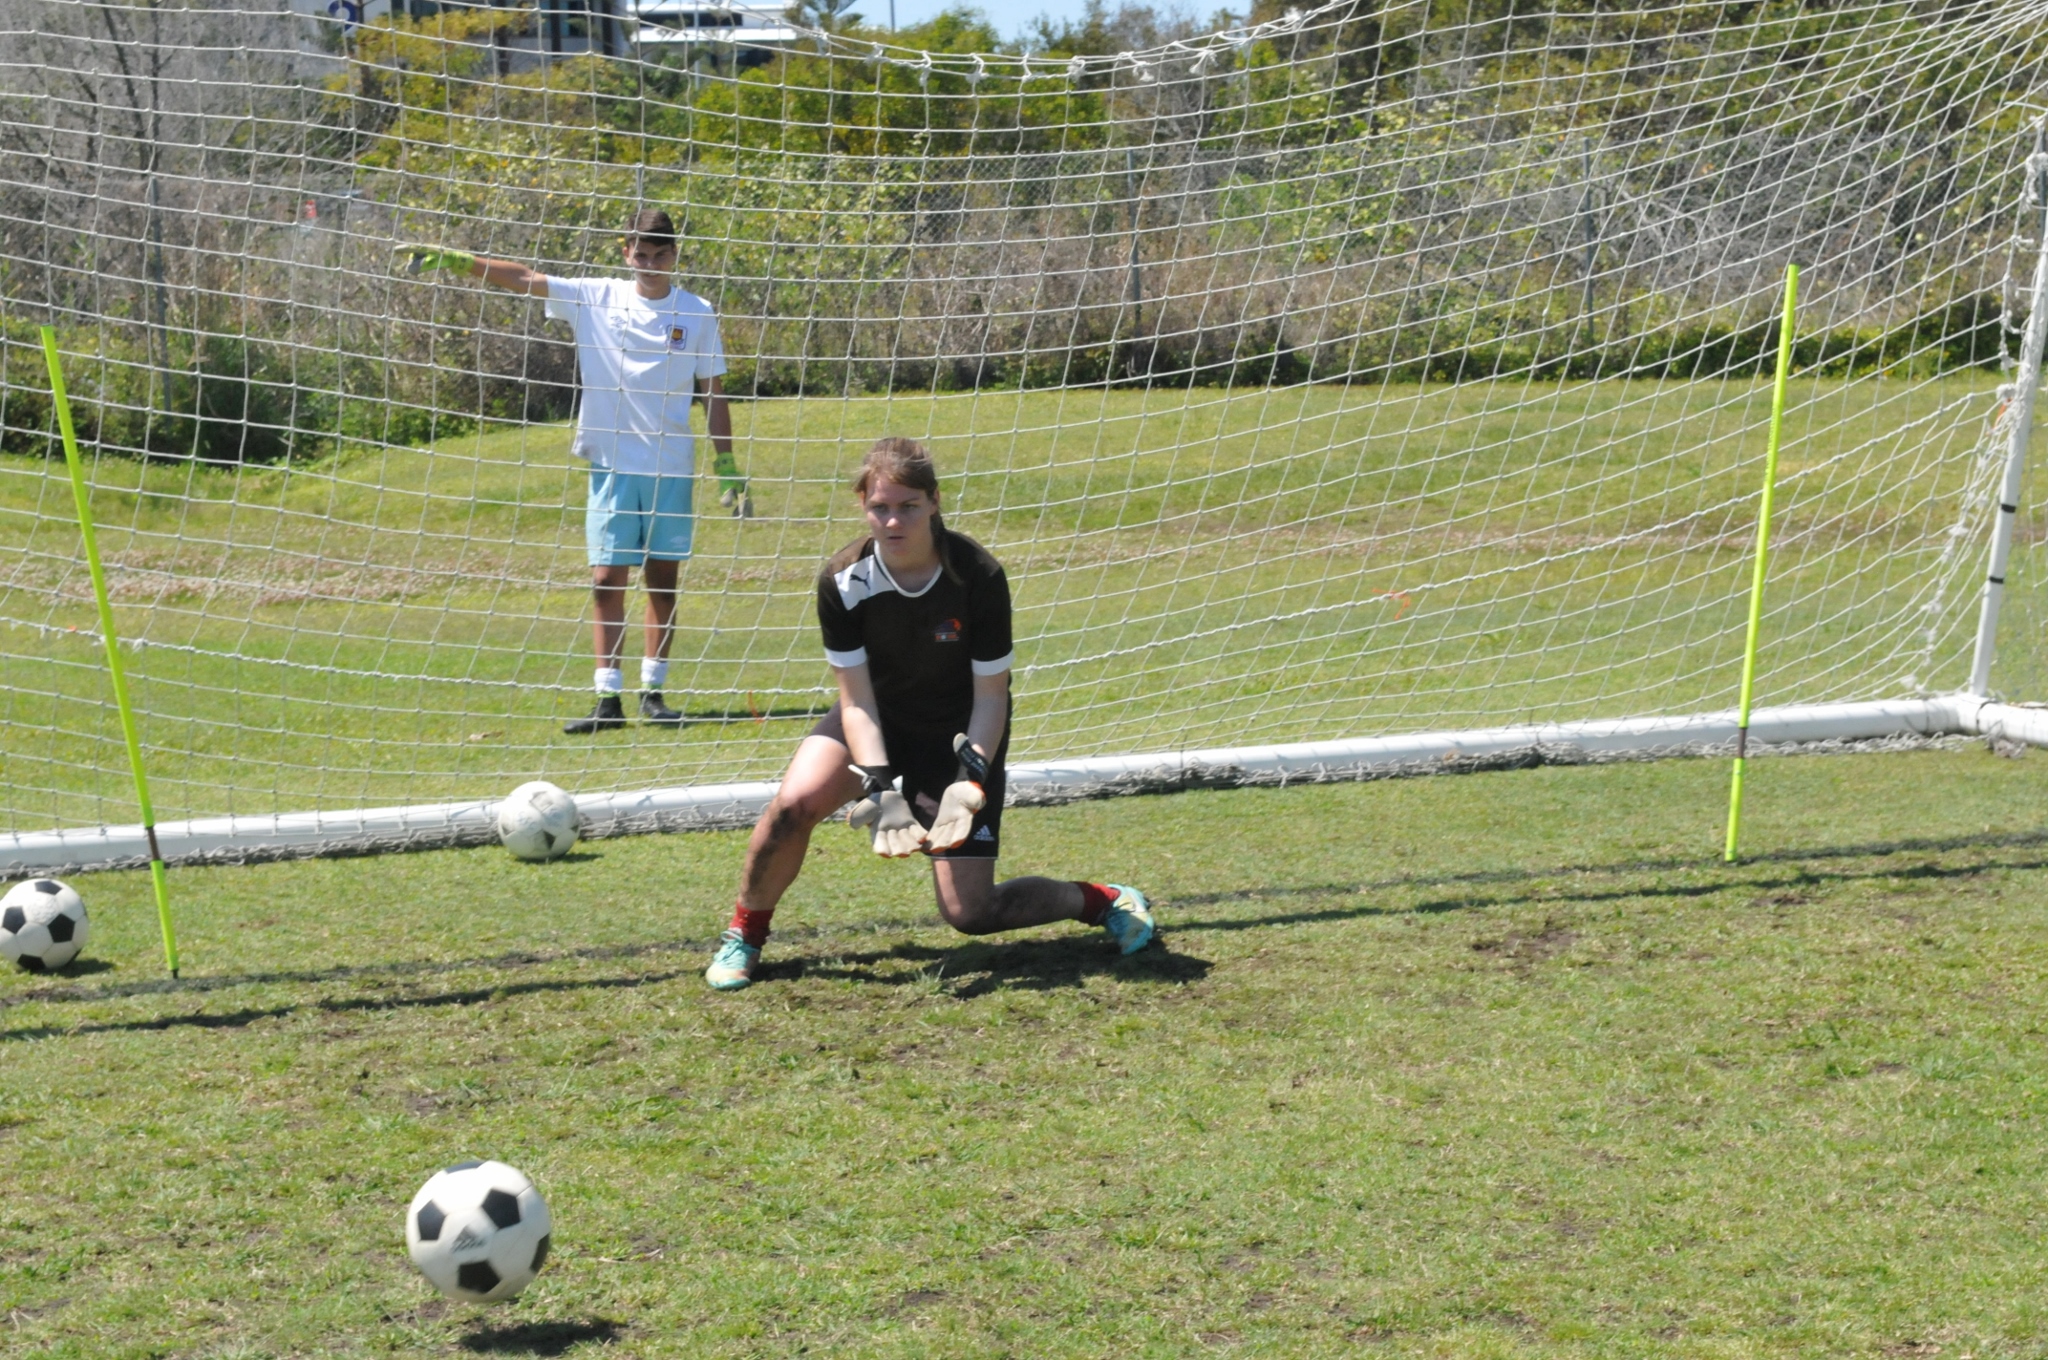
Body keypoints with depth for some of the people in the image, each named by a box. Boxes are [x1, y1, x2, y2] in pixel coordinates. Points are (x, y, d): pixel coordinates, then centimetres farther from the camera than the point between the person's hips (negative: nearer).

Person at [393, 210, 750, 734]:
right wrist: (449, 258, -5)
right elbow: (524, 278, 2)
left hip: (671, 469, 0)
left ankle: (653, 691, 15)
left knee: (662, 581, 4)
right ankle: (609, 700, 0)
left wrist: (728, 468, 3)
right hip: (611, 465, 0)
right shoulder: (595, 298, 4)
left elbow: (712, 395, 6)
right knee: (607, 581, -3)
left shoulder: (697, 314, 3)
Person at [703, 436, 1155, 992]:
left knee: (969, 914, -8)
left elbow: (990, 698, -17)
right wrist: (880, 789, -29)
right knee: (794, 803, -27)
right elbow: (857, 700, -17)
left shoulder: (980, 577, -25)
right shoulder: (843, 580, -20)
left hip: (960, 733, -2)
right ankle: (744, 935, -2)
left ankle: (1108, 901, 18)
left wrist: (970, 781, -30)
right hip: (878, 720, 2)